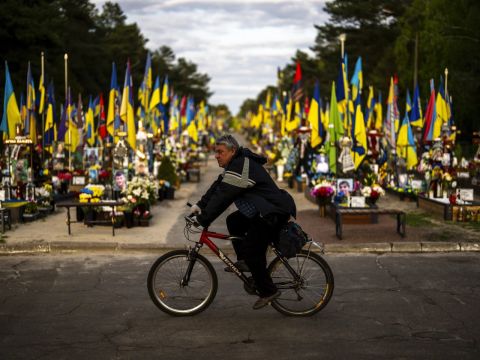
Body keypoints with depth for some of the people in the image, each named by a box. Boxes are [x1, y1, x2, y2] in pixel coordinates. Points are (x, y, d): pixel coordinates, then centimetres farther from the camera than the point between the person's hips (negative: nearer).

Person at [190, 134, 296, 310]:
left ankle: (268, 291, 0)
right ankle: (245, 262, 14)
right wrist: (200, 205, 5)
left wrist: (203, 219, -17)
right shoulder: (235, 164, 14)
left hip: (274, 213, -11)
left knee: (251, 250, -10)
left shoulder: (240, 167, -20)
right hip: (262, 210, 11)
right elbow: (217, 187, 14)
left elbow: (223, 197, -22)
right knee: (233, 221, 11)